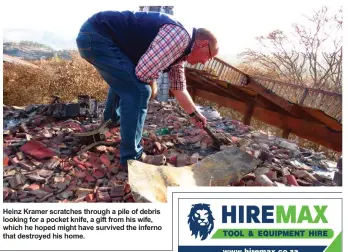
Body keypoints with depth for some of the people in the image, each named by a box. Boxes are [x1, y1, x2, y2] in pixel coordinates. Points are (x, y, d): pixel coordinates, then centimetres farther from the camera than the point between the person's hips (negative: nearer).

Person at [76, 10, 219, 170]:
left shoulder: (179, 50, 14)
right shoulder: (181, 35, -17)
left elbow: (179, 88, 24)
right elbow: (145, 70, -25)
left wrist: (194, 114, 31)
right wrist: (152, 85, -2)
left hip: (95, 35, 11)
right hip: (96, 35, -11)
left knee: (123, 80, 32)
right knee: (138, 91, -14)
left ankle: (113, 118, 56)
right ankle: (131, 158, -3)